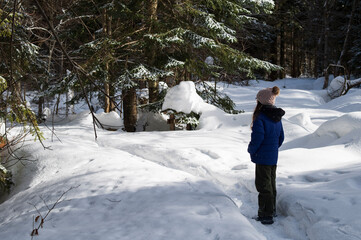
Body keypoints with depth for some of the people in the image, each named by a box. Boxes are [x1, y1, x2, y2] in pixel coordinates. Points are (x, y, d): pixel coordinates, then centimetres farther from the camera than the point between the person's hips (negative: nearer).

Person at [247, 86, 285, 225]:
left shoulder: (260, 117, -19)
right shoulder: (277, 117, 6)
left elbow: (257, 137, -21)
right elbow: (281, 137, 12)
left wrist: (251, 150, -5)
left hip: (263, 157, -8)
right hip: (274, 156, 8)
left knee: (263, 185, 0)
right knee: (271, 183, 19)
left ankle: (266, 215, 4)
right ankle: (272, 211, 31)